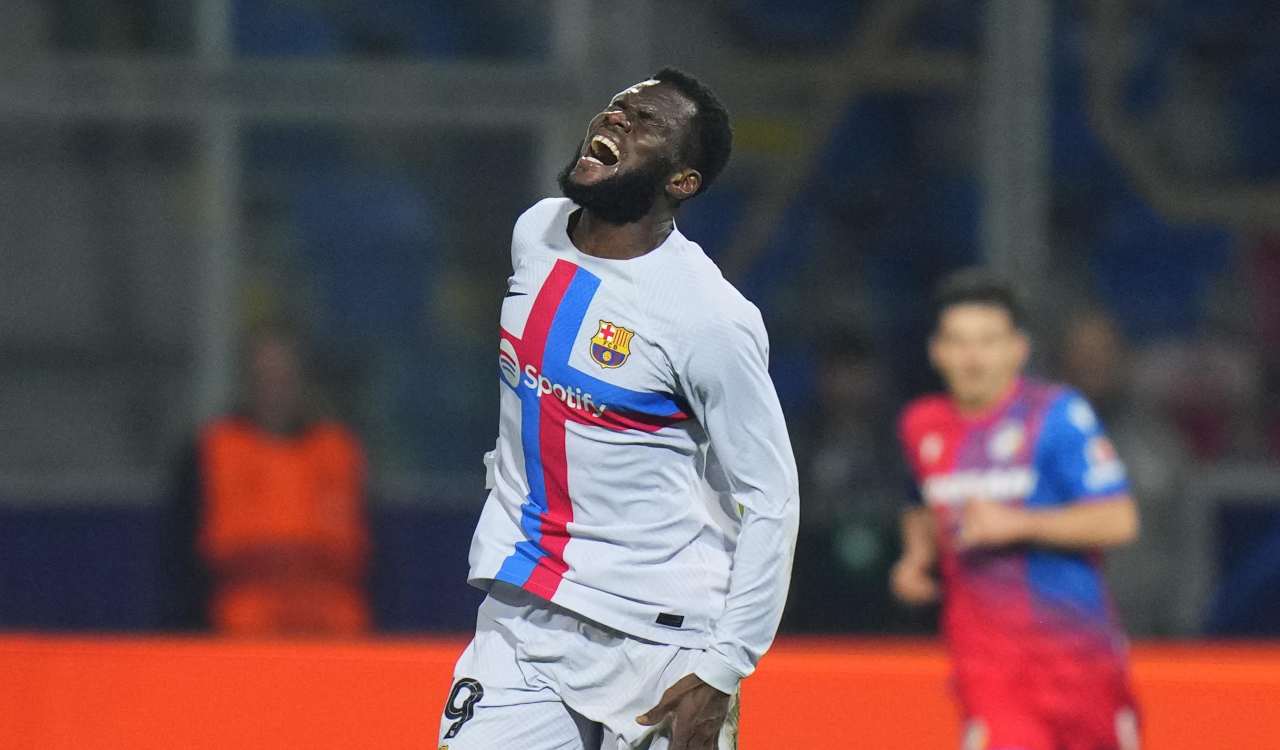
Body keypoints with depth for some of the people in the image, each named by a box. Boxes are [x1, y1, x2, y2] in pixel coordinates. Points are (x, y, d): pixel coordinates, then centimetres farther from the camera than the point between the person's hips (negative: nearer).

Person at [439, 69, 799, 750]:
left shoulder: (711, 317, -17)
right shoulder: (535, 234, 3)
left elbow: (770, 499, -13)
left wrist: (721, 668, -16)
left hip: (657, 640, -5)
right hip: (520, 617, 5)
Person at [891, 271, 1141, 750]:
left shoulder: (1058, 415, -8)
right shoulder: (921, 427, 8)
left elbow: (1118, 520, -14)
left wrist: (1016, 524, -22)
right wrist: (917, 556, 8)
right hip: (985, 653, 2)